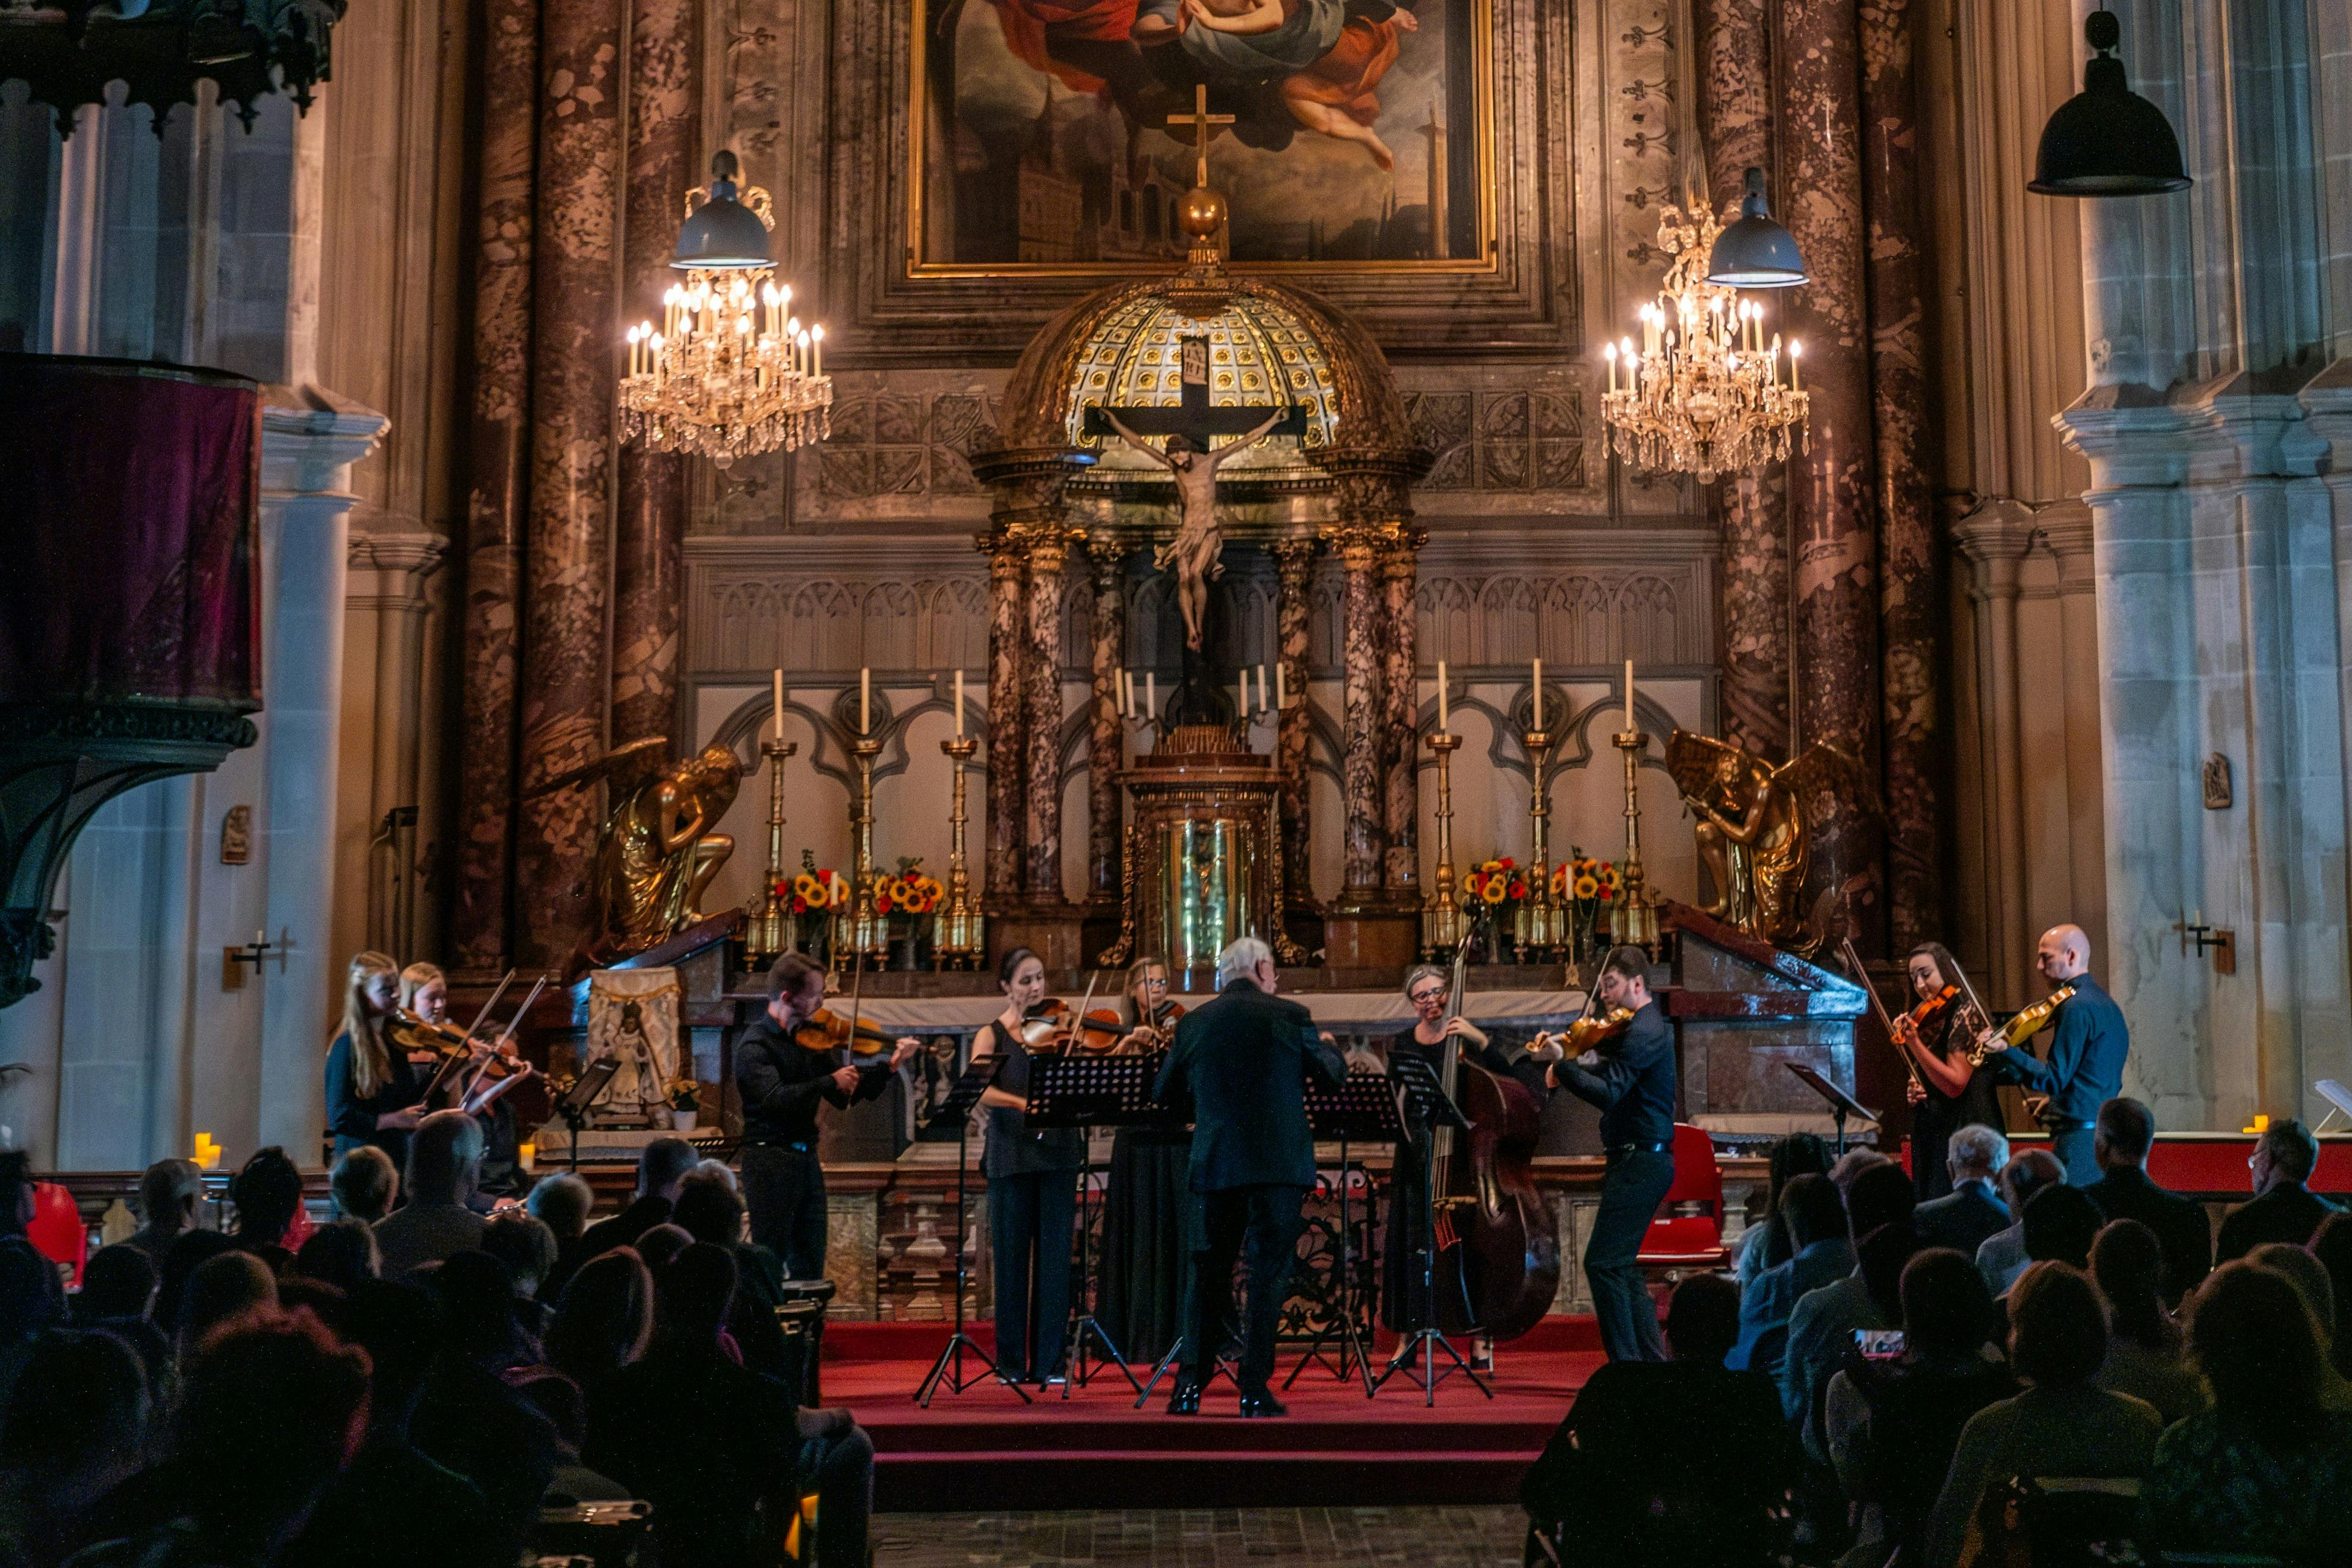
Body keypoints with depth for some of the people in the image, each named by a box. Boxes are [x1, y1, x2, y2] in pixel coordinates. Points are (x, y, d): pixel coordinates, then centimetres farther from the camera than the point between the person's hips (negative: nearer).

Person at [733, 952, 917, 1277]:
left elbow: (845, 1097, 11)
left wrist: (889, 1067, 1)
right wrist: (830, 1082, -26)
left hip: (807, 1161, 7)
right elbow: (776, 1098, -28)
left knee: (810, 1268, 12)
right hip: (769, 1162, -7)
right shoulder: (755, 1044, -12)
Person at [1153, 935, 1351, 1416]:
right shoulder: (1289, 1015, -3)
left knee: (1208, 1272, 12)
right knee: (1268, 1273, 3)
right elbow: (1334, 1075, 6)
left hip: (1214, 1164, 3)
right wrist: (1329, 1045, 27)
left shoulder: (1194, 1023, 4)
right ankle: (1254, 1390, 1)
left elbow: (1164, 1092, 12)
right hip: (1279, 1163, -2)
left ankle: (1191, 1386, 9)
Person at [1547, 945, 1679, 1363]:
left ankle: (1628, 1365, -10)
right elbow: (1613, 1072, 23)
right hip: (1641, 1160, 11)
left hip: (1641, 1162, -11)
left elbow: (1607, 1093, -27)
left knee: (1603, 1263, -11)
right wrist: (1570, 1065, 6)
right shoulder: (1646, 1024, 16)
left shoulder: (1645, 1031, -17)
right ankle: (1654, 1359, 21)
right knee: (1620, 1265, 16)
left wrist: (1562, 1067, -19)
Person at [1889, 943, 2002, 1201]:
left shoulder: (1965, 1013, -10)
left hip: (1963, 1133, -8)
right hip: (1930, 1133, 8)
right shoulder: (1927, 1021, 12)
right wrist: (1914, 1086, 1)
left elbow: (1955, 1085, -18)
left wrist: (1913, 1043, -22)